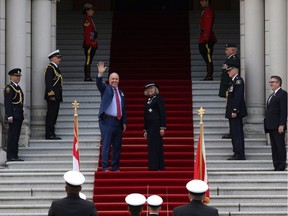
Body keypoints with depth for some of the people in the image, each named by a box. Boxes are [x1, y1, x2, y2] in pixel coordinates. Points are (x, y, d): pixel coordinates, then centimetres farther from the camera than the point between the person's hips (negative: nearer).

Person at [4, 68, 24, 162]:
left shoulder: (18, 87, 20)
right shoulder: (9, 88, -9)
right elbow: (7, 103, -15)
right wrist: (9, 116, -21)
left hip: (19, 116, 9)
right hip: (13, 115, -9)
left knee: (15, 136, 9)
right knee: (13, 136, -10)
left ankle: (14, 156, 10)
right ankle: (11, 156, -11)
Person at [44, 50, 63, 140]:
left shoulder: (56, 68, 20)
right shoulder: (50, 68, -10)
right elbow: (48, 82, -18)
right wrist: (51, 94, -22)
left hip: (56, 96, 10)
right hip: (52, 96, -10)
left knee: (54, 115, 10)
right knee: (51, 115, -9)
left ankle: (51, 134, 13)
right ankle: (49, 134, -10)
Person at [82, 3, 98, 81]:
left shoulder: (90, 20, 19)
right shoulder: (87, 20, -11)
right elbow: (86, 33, -18)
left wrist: (95, 43, 21)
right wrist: (89, 44, -22)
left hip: (92, 45, 10)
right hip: (89, 45, -10)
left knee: (89, 61, 9)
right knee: (88, 61, -9)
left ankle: (88, 77, 11)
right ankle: (87, 77, -10)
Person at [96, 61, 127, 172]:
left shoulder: (121, 93, 17)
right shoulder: (105, 89, 4)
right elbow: (99, 84, -18)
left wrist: (124, 122, 12)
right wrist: (100, 74, -36)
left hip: (118, 121, 5)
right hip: (107, 121, -5)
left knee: (117, 146, 8)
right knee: (106, 145, -8)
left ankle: (115, 167, 14)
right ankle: (105, 168, -9)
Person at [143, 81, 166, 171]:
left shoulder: (158, 98, -3)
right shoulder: (147, 101, 16)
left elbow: (163, 113, -8)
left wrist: (162, 127, -14)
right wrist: (145, 130, 15)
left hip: (157, 125, -7)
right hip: (149, 126, 7)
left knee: (156, 146, -8)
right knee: (151, 146, 5)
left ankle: (157, 166, -8)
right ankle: (152, 166, 7)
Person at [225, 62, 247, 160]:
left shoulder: (238, 80, -13)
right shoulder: (234, 81, 18)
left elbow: (238, 96, -20)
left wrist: (235, 111, -24)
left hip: (236, 111, -10)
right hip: (233, 111, 10)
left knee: (237, 133, -10)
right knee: (235, 133, 12)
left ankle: (239, 154, -10)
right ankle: (239, 154, 17)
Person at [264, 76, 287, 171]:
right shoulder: (272, 95, 22)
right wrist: (267, 125, 15)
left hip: (278, 126, -9)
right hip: (271, 126, 9)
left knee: (280, 146, -6)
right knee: (274, 147, 8)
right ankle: (276, 166, 10)